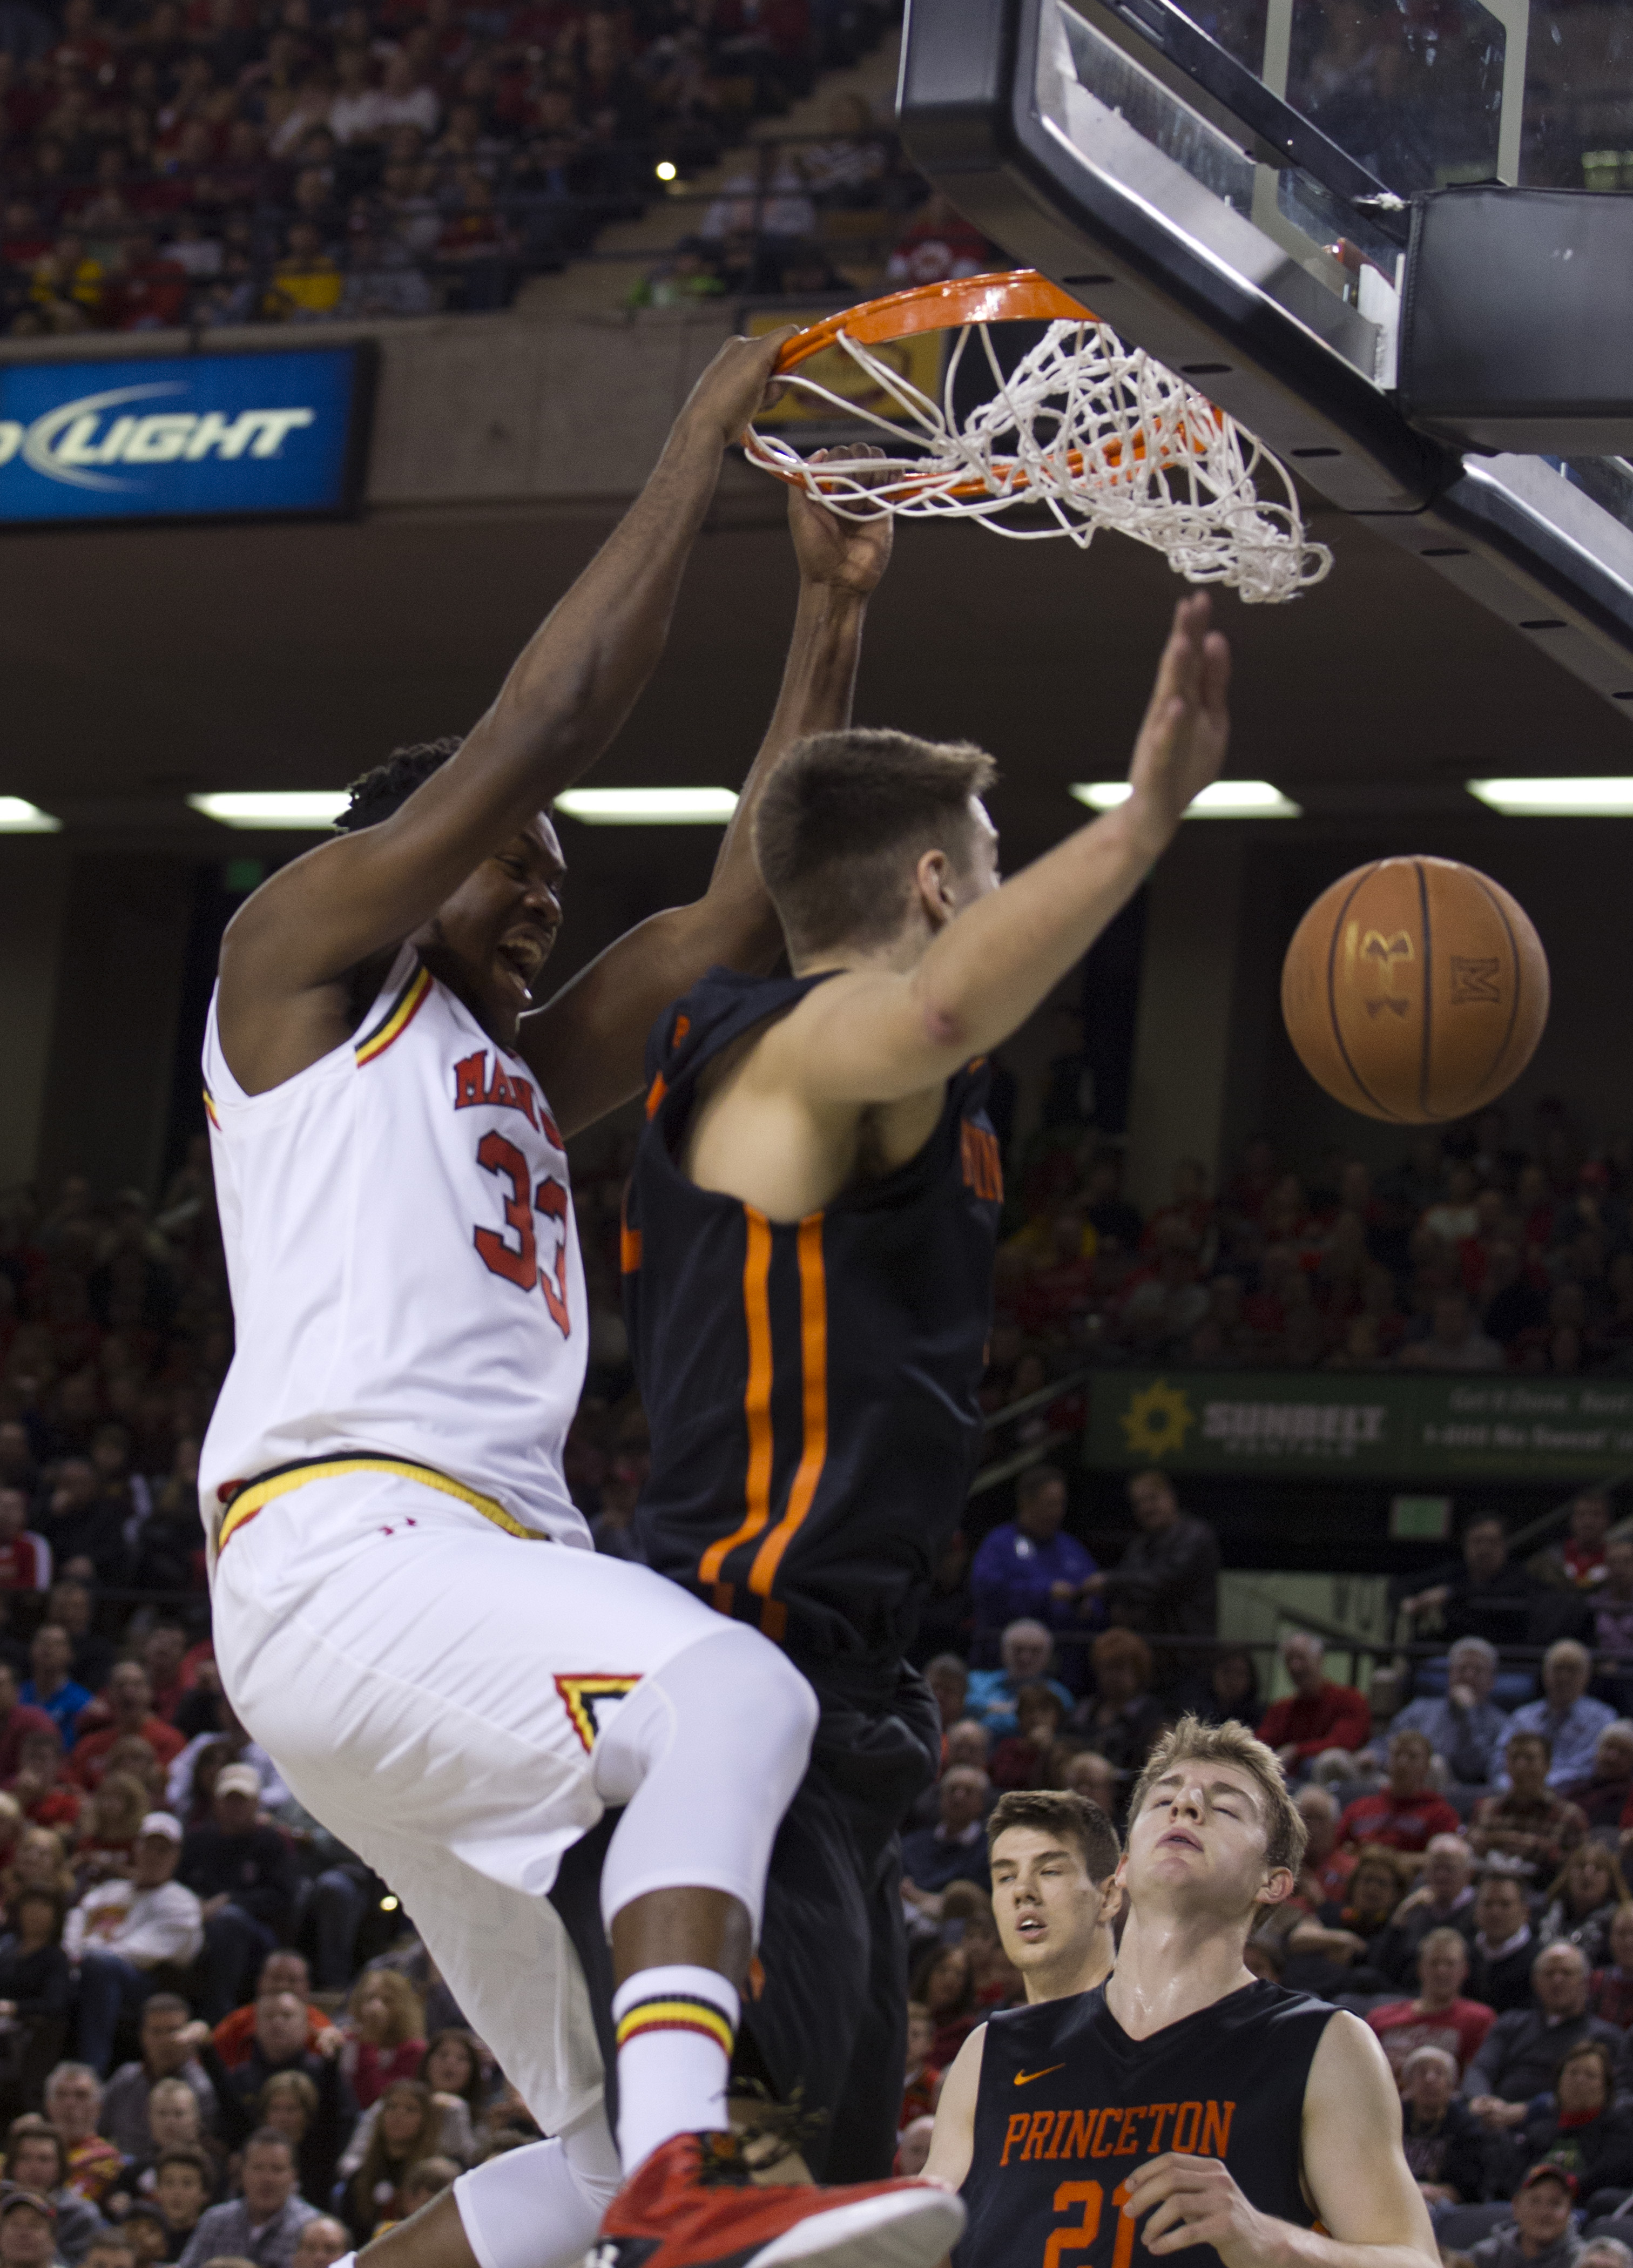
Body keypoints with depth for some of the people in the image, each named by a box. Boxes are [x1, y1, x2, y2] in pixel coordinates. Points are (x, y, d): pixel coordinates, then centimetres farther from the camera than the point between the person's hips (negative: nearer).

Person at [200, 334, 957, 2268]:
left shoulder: (519, 1074, 33)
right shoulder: (299, 960, 11)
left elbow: (742, 909, 30)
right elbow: (535, 732, 1)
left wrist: (830, 607, 25)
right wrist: (700, 452, 6)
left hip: (492, 1574, 9)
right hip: (343, 1551, -9)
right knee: (729, 1689, -35)